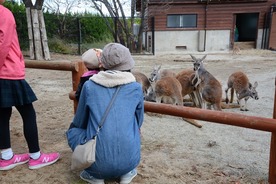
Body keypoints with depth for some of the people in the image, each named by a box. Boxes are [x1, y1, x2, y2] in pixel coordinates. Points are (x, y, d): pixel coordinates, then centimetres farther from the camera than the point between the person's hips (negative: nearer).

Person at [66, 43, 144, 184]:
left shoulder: (89, 86, 1)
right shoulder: (136, 88, 3)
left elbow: (79, 122, 15)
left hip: (98, 163, -2)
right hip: (130, 160, 2)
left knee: (73, 130, 24)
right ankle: (127, 172, 18)